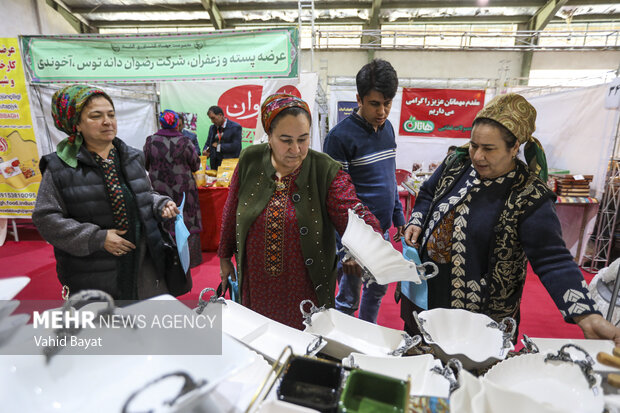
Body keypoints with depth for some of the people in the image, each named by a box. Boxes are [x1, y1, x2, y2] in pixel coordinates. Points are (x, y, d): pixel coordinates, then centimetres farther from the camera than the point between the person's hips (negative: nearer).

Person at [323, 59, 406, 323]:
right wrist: (345, 243, -18)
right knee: (349, 298, 8)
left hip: (383, 229, 8)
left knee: (378, 290, 22)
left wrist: (398, 216, 15)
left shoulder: (387, 128, 7)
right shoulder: (341, 136, -17)